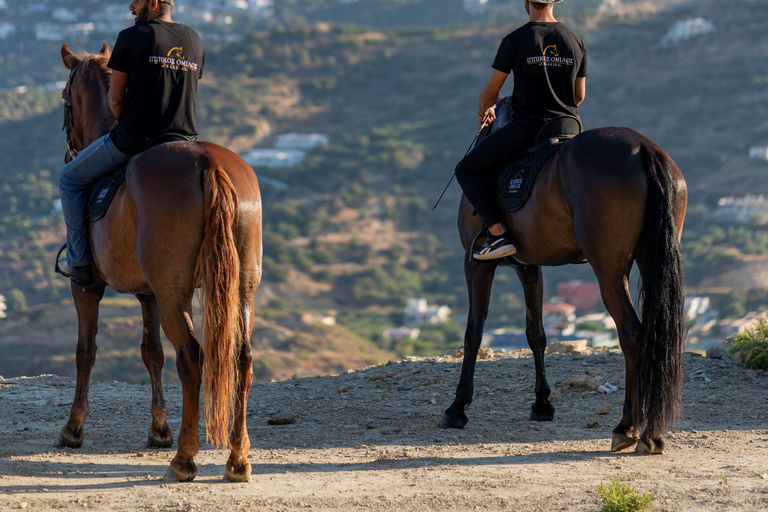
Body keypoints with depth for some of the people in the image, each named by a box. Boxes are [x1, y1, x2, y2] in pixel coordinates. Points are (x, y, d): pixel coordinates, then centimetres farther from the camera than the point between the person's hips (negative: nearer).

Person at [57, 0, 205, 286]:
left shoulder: (131, 38, -9)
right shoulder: (194, 42, 8)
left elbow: (115, 99, -3)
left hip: (131, 142, -5)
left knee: (70, 180, 17)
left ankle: (79, 263, 18)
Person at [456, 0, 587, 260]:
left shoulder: (514, 41, -9)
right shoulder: (576, 41, 4)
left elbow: (490, 92, -2)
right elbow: (579, 95, 14)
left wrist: (483, 111, 21)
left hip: (525, 128, -5)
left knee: (467, 170, 8)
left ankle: (498, 234, -9)